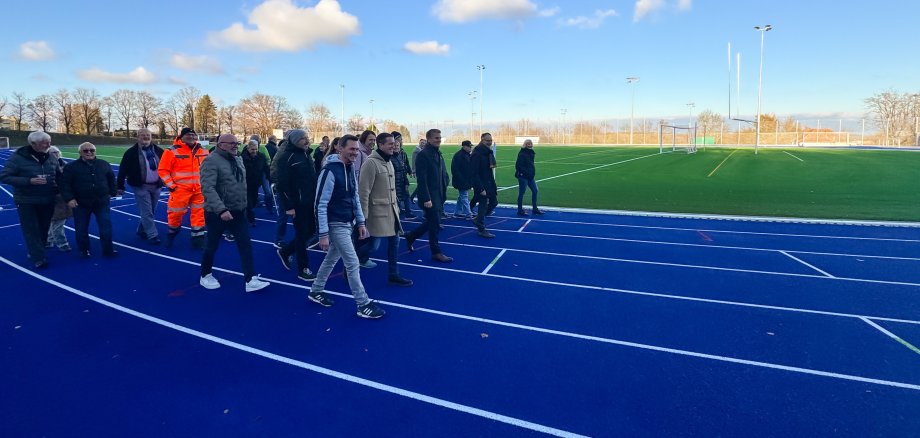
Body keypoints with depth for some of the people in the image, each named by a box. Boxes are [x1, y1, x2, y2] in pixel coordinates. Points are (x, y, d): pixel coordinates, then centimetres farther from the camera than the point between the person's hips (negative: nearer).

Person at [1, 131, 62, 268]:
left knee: (43, 229, 14)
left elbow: (59, 175, 16)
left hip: (47, 201, 5)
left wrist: (58, 188, -4)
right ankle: (38, 258, 0)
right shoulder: (18, 157, -13)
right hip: (26, 201, -5)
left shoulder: (50, 157, 2)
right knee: (31, 230, -2)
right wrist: (29, 181, -27)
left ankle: (35, 252, 31)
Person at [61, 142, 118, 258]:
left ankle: (108, 250, 11)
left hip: (101, 202, 1)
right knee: (81, 229, 7)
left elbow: (111, 179, 17)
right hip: (81, 203, -1)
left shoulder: (104, 164, 5)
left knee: (106, 226, 1)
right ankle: (84, 250, 23)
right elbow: (65, 184, -6)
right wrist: (69, 198, -15)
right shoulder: (71, 166, -3)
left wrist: (112, 193, 12)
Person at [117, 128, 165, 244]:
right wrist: (120, 186, -3)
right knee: (146, 212, -7)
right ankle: (152, 235, -5)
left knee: (151, 212, 13)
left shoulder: (158, 151, 7)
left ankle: (141, 230, 31)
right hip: (140, 187, -4)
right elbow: (123, 170, -2)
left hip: (156, 186, 4)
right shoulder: (131, 152, -4)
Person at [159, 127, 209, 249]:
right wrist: (170, 185, -10)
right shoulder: (172, 151, -8)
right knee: (176, 213, 5)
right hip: (180, 189, -4)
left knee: (199, 214, 6)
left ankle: (198, 238, 15)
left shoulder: (203, 151, 7)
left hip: (199, 190, 4)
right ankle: (172, 234, 30)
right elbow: (162, 170, -6)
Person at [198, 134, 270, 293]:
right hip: (218, 213, -6)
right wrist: (221, 210, -34)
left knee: (246, 245, 0)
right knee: (213, 246, 10)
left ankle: (250, 280, 3)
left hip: (238, 211, 6)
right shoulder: (211, 161, -16)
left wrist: (244, 202, 16)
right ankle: (206, 276, 31)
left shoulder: (238, 159, 8)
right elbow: (208, 188, -27)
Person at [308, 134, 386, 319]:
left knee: (331, 259, 20)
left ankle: (316, 292, 37)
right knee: (353, 263, -5)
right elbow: (321, 204, -19)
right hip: (336, 225, -8)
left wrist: (361, 222, 11)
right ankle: (363, 305, 5)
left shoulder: (350, 168, 7)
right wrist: (323, 234, -20)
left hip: (347, 224, 8)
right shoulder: (330, 171, -20)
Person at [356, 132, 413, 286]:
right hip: (377, 211, -9)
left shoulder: (388, 161, 11)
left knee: (394, 241, 11)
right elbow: (363, 191, -19)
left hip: (391, 210, 9)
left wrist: (396, 206, 18)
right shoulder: (371, 163, -17)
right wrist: (363, 216, -20)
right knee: (374, 244, -5)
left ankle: (394, 275, 21)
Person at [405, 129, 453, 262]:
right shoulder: (423, 154, -15)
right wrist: (426, 199, -23)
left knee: (432, 222, 17)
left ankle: (410, 237, 34)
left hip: (437, 194, 9)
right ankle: (436, 252, 12)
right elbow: (421, 179, -20)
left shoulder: (438, 154, 12)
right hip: (429, 196, -9)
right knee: (435, 223, -1)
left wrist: (442, 193, 13)